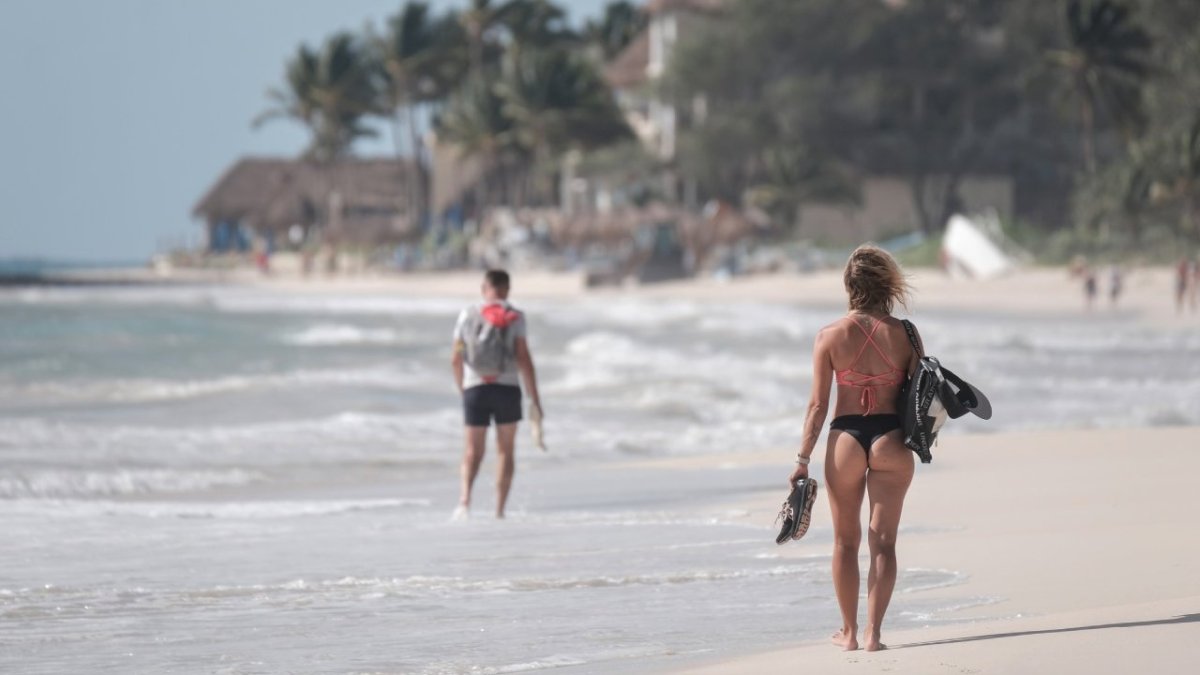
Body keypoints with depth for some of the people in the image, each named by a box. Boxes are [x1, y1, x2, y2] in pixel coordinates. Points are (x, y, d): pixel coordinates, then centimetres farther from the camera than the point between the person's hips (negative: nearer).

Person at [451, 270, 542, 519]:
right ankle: (499, 510, 5)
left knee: (473, 451, 7)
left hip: (475, 389, 1)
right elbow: (524, 358, -9)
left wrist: (462, 390, 22)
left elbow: (456, 360, 7)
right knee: (505, 451, 11)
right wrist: (535, 398, -6)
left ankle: (466, 496, -20)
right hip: (507, 388, -1)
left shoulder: (467, 315, 6)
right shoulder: (514, 317, -2)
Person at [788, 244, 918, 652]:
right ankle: (872, 632, -2)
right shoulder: (904, 334, -3)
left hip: (845, 439, 0)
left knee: (846, 540, 13)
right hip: (891, 440, 0)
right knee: (883, 541, 4)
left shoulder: (831, 336, -5)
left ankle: (849, 632, 19)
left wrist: (803, 458, 0)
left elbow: (818, 404, -5)